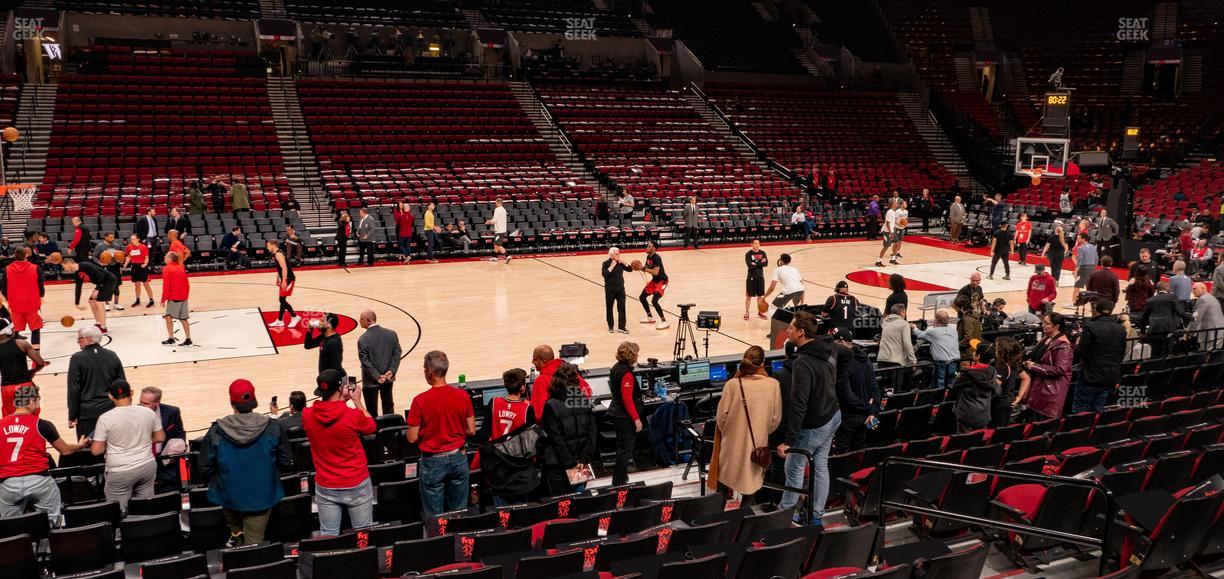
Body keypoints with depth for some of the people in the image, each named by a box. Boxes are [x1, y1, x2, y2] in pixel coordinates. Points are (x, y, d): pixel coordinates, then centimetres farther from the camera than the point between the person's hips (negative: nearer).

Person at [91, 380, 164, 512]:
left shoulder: (105, 418, -11)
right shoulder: (148, 413, -2)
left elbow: (96, 451, -8)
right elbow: (160, 438, 9)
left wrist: (109, 445, 11)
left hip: (120, 473, -3)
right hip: (147, 467, 4)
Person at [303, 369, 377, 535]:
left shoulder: (307, 415, -9)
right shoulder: (353, 416, -20)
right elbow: (371, 427, 2)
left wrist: (341, 400, 14)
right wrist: (357, 402, 9)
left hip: (325, 488, 3)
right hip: (356, 485, -3)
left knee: (328, 536, 11)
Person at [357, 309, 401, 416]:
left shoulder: (363, 339, -17)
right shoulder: (392, 334, -3)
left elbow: (365, 362, -18)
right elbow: (397, 353, -5)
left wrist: (377, 376, -13)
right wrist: (391, 371, -8)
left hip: (371, 381, -4)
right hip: (388, 379, 4)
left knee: (372, 412, 9)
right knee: (388, 407, 18)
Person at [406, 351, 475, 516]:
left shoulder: (420, 401, -17)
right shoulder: (463, 396, -7)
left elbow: (412, 438, -11)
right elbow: (471, 431, 0)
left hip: (432, 462, -3)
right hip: (458, 458, 3)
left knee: (434, 517, 9)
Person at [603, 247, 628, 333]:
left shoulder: (620, 263, 4)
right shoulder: (606, 263, -9)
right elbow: (604, 274, -22)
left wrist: (623, 263, -9)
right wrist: (612, 266, -23)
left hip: (620, 288, 4)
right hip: (610, 290, -4)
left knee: (622, 308, 0)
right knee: (609, 308, 7)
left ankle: (621, 327, 6)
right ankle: (610, 326, 22)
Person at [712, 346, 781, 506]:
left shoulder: (732, 385, -15)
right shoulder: (773, 385, -11)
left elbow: (721, 417, -6)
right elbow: (776, 418, -1)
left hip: (733, 444, 0)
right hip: (757, 445, 0)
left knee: (724, 482, 17)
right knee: (751, 485, 14)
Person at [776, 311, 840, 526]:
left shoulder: (803, 363, -28)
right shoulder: (828, 349, -3)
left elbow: (798, 405, -29)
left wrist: (788, 440, -26)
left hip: (814, 425, -8)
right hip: (833, 415, 8)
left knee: (794, 468, 9)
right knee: (821, 466, 16)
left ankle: (785, 512, 23)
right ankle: (817, 516, 25)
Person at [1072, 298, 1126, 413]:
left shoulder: (1090, 327, -15)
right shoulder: (1121, 329, 7)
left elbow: (1080, 353, -14)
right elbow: (1122, 353, 13)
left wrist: (1077, 344, 6)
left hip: (1091, 377, -6)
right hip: (1111, 378, 7)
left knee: (1080, 411, 2)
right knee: (1098, 411, 14)